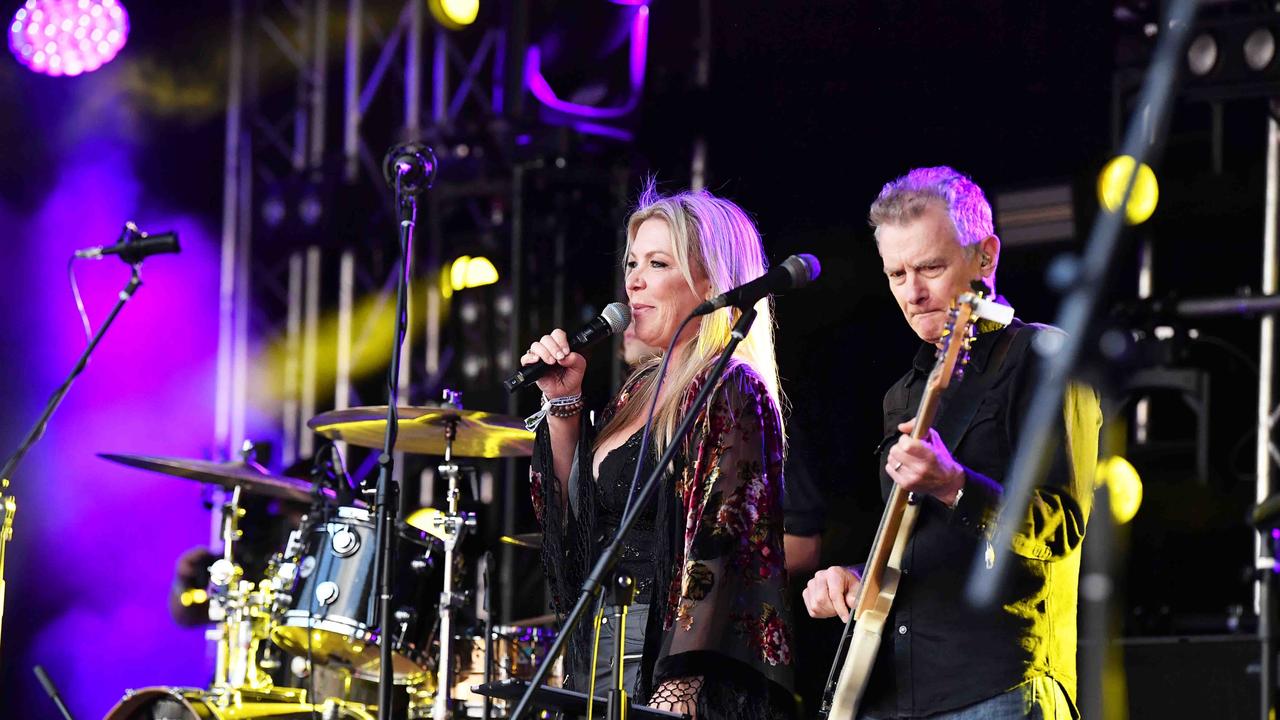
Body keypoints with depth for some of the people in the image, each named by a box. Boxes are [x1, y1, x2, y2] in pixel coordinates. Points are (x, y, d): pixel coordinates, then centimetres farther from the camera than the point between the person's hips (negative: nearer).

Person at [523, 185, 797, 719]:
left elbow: (721, 553, -18)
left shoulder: (731, 392, -10)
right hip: (602, 665, 8)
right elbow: (575, 521, 18)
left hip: (666, 667, -8)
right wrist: (562, 403, 8)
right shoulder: (642, 387, 15)